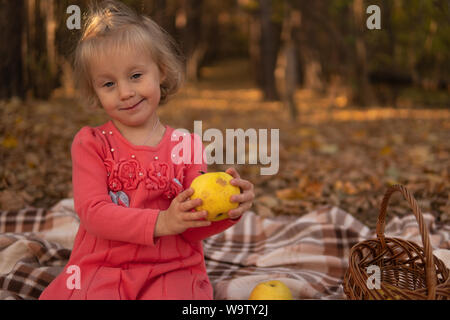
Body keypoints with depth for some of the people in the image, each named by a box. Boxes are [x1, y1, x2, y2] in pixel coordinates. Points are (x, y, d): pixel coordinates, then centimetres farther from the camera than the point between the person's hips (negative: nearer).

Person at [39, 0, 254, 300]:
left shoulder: (187, 146, 4)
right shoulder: (90, 143, 3)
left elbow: (193, 228, 2)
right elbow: (92, 212, -11)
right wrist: (160, 222, -25)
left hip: (171, 271, 0)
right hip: (101, 270, 0)